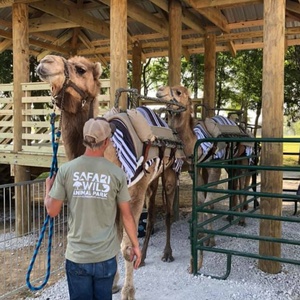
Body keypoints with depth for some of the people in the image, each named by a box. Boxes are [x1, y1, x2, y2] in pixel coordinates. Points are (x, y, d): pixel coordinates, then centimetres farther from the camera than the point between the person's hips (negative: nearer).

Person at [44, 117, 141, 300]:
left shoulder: (66, 170, -9)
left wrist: (48, 188, 18)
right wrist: (135, 245, 12)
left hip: (76, 255, 0)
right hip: (106, 255, 0)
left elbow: (52, 211, -2)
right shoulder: (117, 173, -9)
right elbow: (127, 215, -2)